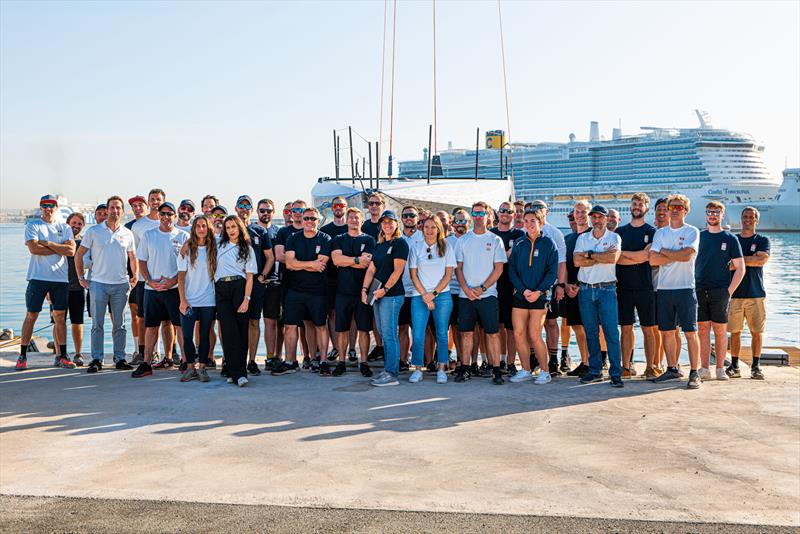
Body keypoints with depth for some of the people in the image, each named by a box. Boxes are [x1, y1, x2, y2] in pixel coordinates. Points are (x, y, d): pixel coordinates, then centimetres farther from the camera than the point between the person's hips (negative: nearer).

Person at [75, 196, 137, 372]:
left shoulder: (127, 234, 8)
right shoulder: (94, 231, 2)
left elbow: (132, 257, 19)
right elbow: (79, 255, 6)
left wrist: (135, 275, 6)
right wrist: (81, 278, 1)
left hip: (121, 285, 2)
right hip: (99, 283, -2)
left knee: (120, 324, 6)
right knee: (97, 324, -1)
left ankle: (120, 358, 13)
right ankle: (96, 360, 5)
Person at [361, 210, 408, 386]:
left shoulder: (400, 243, -5)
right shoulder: (379, 246, 18)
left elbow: (397, 270, -13)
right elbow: (371, 269, 14)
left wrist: (385, 289, -18)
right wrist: (365, 289, 1)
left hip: (392, 295, -8)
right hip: (378, 295, 8)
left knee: (389, 335, -8)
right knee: (384, 334, 11)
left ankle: (392, 374, -6)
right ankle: (387, 369, 17)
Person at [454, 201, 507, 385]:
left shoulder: (495, 240, 4)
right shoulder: (463, 240, 10)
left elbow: (498, 269, -1)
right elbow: (458, 268, 9)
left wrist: (481, 288, -11)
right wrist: (466, 289, -6)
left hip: (487, 294, -2)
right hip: (465, 294, 2)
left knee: (492, 333, -4)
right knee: (466, 332, 6)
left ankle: (496, 370, 0)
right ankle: (464, 368, 12)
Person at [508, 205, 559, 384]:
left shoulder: (548, 244, 0)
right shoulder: (518, 244, 8)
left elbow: (552, 272, -4)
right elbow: (512, 270, 5)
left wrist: (539, 291, -15)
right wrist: (523, 290, -9)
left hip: (539, 296, -4)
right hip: (519, 295, 4)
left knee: (534, 335, -6)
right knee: (519, 334, 2)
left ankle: (545, 371, 8)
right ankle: (525, 371, 15)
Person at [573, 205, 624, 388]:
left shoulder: (614, 237, 2)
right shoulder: (582, 238, 10)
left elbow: (613, 258, -17)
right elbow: (577, 261, -5)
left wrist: (590, 254, -8)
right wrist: (602, 257, -9)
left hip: (607, 290, -3)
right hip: (586, 289, 3)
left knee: (611, 332, -6)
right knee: (591, 332, 7)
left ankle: (615, 373, -2)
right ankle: (595, 371, 15)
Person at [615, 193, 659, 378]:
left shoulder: (652, 232, 3)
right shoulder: (620, 231, 12)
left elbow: (647, 255, -11)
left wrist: (623, 253, -6)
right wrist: (638, 257, -5)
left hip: (645, 287, -2)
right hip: (624, 286, 2)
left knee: (648, 329, 2)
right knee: (626, 328, 3)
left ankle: (650, 367, 7)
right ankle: (626, 367, 8)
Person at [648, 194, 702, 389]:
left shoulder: (692, 232, 1)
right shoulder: (660, 233, 12)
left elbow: (686, 255, -15)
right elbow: (653, 259, -1)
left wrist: (664, 252, -3)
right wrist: (677, 256, -7)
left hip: (685, 288, -4)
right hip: (664, 289, 4)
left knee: (690, 332, -5)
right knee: (667, 332, 9)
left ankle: (694, 373, -1)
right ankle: (672, 369, 20)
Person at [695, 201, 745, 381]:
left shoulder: (730, 238, 4)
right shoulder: (699, 236, 11)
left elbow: (740, 269, 3)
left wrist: (729, 291, -6)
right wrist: (692, 287, 4)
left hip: (720, 291, -2)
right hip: (699, 290, 2)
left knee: (720, 330, 2)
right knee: (702, 330, 1)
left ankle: (720, 368, 8)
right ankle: (704, 369, 4)